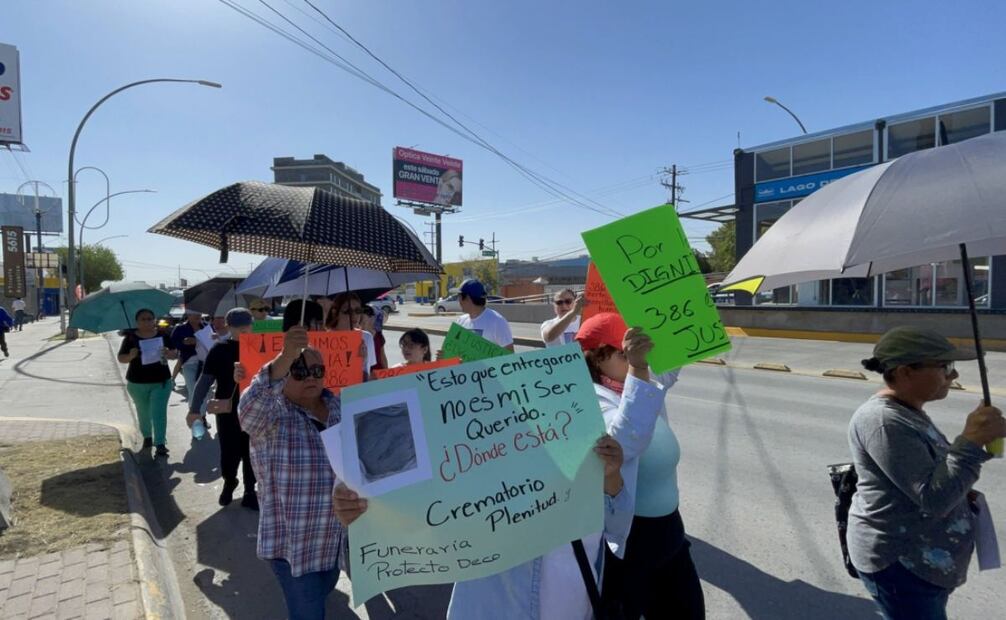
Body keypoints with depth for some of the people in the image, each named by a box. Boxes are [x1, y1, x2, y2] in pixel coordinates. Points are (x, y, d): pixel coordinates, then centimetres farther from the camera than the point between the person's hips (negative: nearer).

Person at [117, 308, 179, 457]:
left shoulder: (163, 335, -1)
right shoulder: (130, 337, -3)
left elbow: (176, 354, 2)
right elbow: (121, 358, -1)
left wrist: (168, 353, -21)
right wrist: (131, 356, -22)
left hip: (161, 381, -1)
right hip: (137, 383, 1)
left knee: (159, 412, -7)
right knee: (143, 413, 17)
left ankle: (160, 444, -5)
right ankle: (147, 436, 38)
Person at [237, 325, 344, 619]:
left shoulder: (338, 406, -1)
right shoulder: (271, 415, -18)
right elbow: (249, 407, -41)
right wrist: (285, 357, -53)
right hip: (292, 542, -6)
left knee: (324, 591, 29)